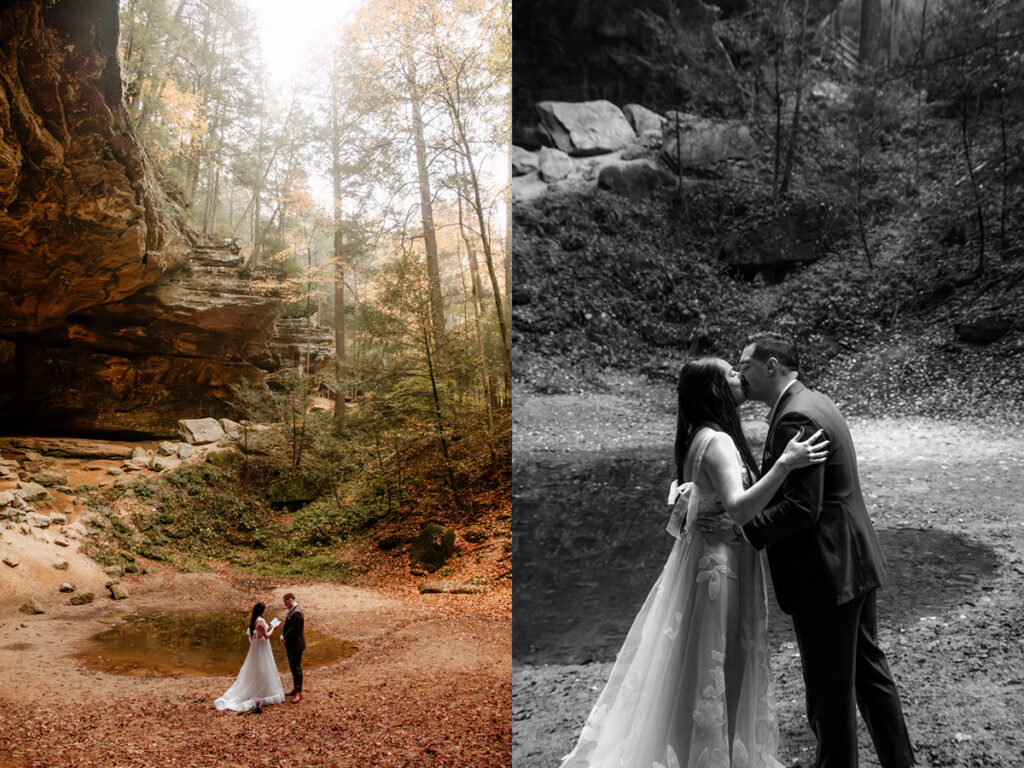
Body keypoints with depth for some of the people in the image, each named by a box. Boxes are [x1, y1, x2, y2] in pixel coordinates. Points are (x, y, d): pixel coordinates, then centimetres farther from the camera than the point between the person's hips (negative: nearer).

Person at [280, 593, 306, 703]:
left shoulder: (296, 613, -23)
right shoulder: (292, 611, 10)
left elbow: (293, 630, -24)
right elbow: (287, 625, 15)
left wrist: (285, 639, -13)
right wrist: (282, 635, 0)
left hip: (295, 645, -10)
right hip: (291, 645, 10)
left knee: (296, 668, -4)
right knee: (293, 667, 19)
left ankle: (298, 693, 2)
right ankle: (295, 689, 30)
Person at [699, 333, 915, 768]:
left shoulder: (795, 418, -21)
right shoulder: (813, 403, 11)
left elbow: (801, 508, -26)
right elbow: (783, 489, 14)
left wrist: (739, 530, -21)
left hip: (825, 574, -11)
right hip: (852, 564, 11)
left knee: (829, 690, 5)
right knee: (868, 669, 22)